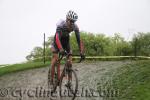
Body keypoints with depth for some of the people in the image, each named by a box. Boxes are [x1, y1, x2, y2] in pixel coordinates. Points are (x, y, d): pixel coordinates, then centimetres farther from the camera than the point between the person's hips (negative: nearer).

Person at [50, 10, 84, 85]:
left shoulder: (75, 27, -24)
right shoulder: (61, 24, -35)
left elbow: (79, 40, -22)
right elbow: (57, 38, -46)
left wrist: (81, 52, -32)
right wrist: (60, 49, -60)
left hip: (66, 40, 3)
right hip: (57, 40, -3)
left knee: (70, 62, -8)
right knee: (55, 60, -14)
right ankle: (52, 79, -5)